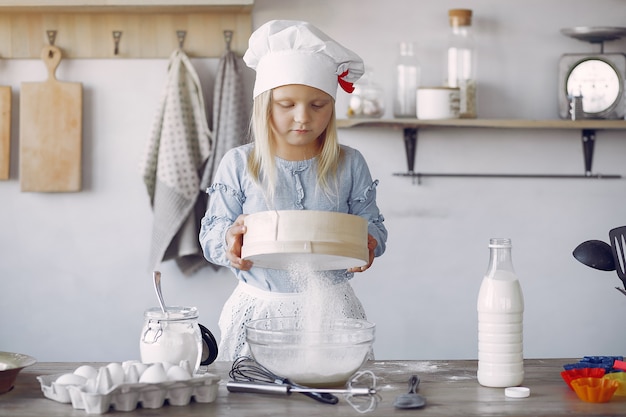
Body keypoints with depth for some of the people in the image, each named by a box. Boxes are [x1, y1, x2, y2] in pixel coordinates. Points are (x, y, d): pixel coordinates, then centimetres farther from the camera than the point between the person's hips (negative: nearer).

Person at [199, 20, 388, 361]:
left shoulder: (350, 165, 2)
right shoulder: (238, 165, 0)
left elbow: (372, 224, 6)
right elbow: (212, 232, 0)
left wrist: (368, 243, -18)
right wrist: (230, 239, -23)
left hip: (330, 306, 1)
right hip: (259, 307, 0)